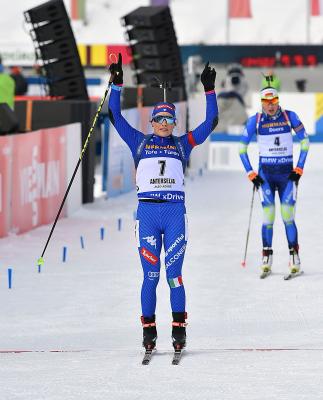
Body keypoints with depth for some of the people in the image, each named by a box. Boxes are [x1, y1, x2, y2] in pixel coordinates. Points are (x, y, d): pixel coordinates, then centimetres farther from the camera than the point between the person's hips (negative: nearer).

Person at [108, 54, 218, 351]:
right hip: (147, 213, 0)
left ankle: (179, 328, 3)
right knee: (151, 275, -1)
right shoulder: (139, 142, 12)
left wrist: (209, 90, 5)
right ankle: (149, 329, 6)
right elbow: (116, 117, 8)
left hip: (175, 214, 0)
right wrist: (117, 84, 1)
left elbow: (211, 122, 12)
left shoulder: (182, 145, 13)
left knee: (174, 275, -2)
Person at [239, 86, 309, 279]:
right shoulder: (255, 121, -3)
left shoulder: (290, 116, -2)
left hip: (287, 173, 0)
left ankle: (295, 258, 0)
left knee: (288, 217, -6)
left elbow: (305, 141, 6)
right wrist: (250, 173, -2)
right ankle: (267, 259, 4)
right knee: (268, 217, -5)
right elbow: (242, 148, 5)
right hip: (265, 174, 0)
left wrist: (299, 168, 0)